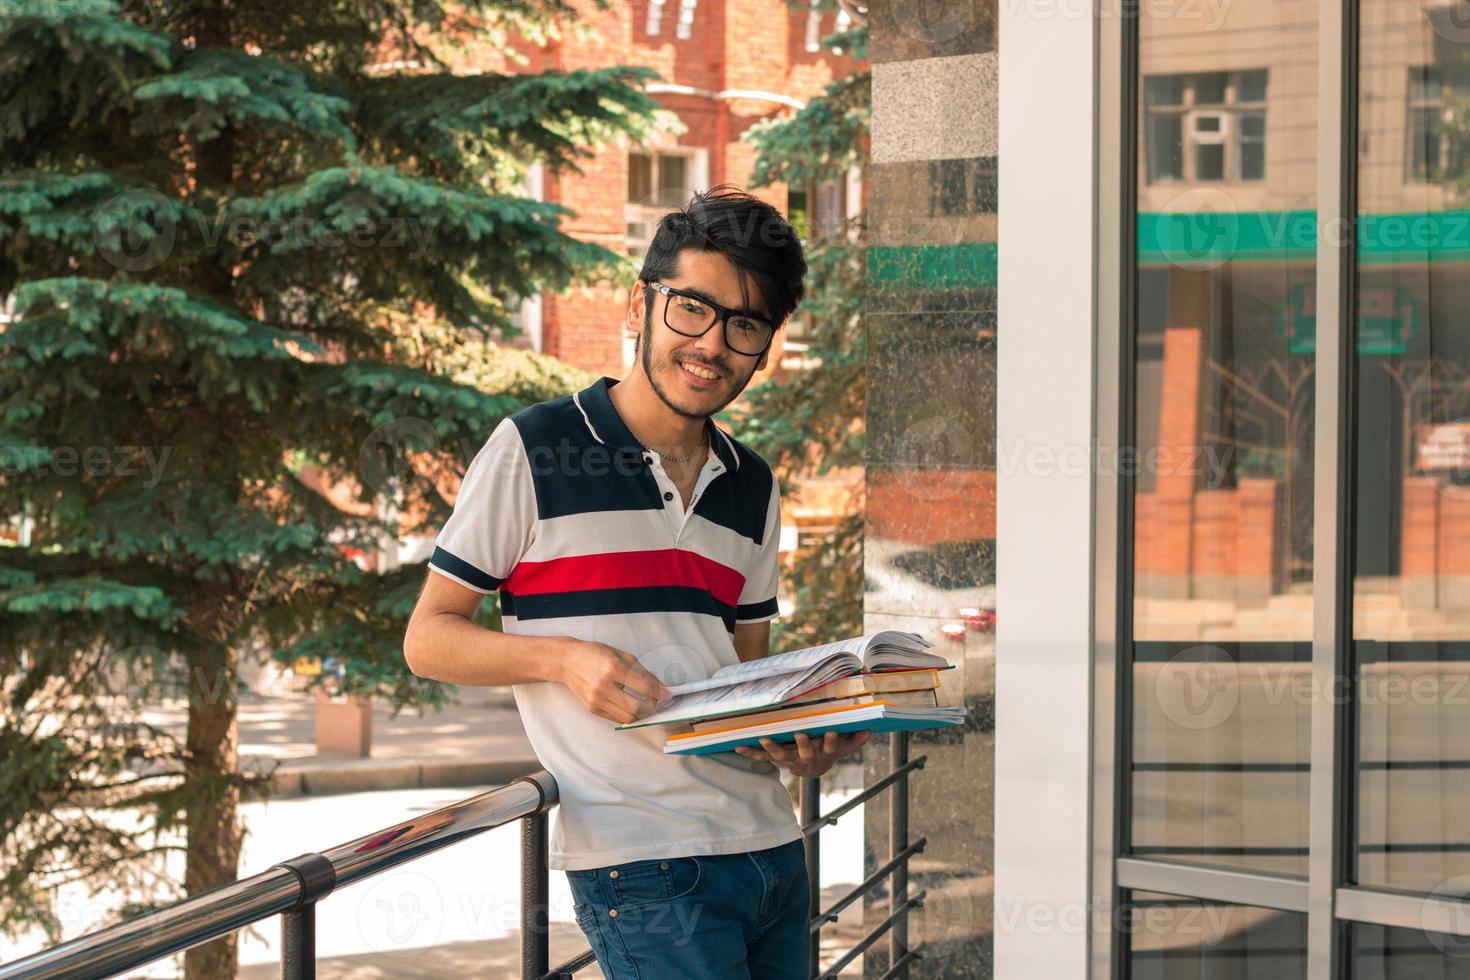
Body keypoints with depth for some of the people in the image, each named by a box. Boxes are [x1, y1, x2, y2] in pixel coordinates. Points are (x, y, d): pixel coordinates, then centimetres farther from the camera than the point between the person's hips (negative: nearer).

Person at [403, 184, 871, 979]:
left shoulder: (754, 489, 16)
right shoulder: (534, 450, -3)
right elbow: (427, 639, -1)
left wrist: (806, 740, -2)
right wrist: (562, 657, -18)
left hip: (771, 845, 6)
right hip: (643, 861, -6)